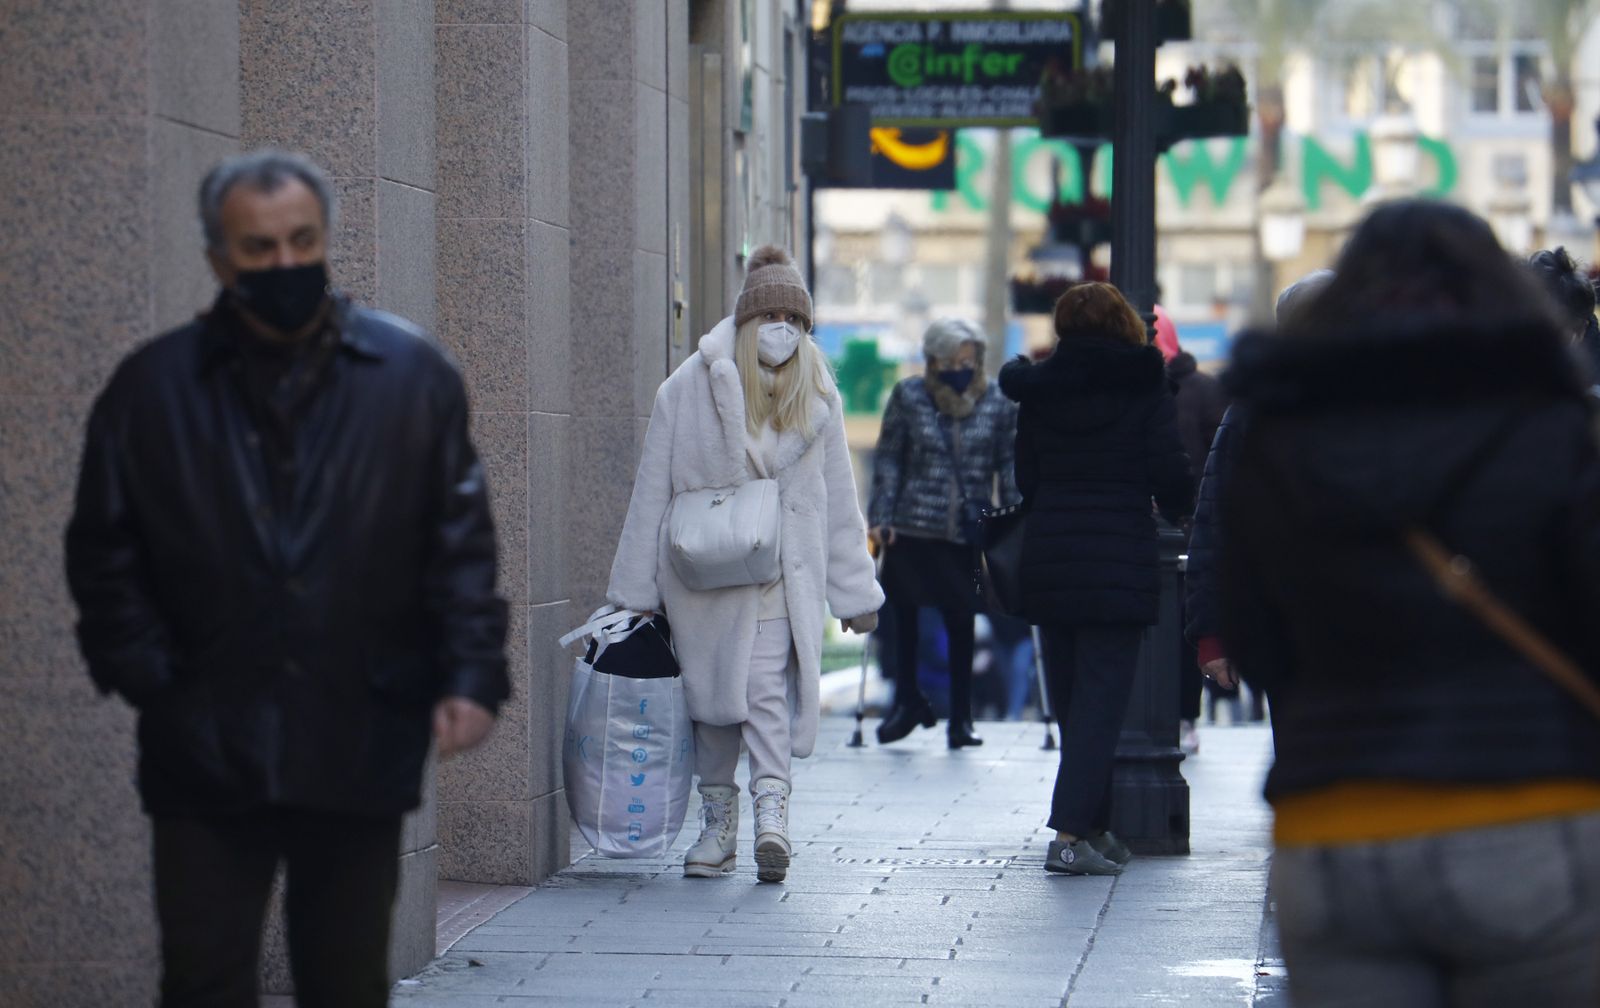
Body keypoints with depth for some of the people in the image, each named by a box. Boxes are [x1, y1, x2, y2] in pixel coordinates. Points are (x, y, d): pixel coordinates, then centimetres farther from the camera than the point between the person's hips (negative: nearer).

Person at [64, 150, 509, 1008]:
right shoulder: (153, 387, 5)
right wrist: (147, 678, -6)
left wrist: (471, 676, -6)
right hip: (204, 756, 0)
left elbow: (461, 544, 4)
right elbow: (104, 555, 6)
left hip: (361, 751, 0)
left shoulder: (411, 375, 5)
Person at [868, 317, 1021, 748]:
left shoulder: (998, 402, 1)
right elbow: (887, 460, 3)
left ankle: (960, 718, 13)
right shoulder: (909, 396, 1)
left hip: (970, 531, 0)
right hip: (912, 529, 0)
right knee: (904, 616, 6)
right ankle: (907, 701, 25)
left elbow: (1010, 465, 5)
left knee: (961, 623, 3)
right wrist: (880, 518, -4)